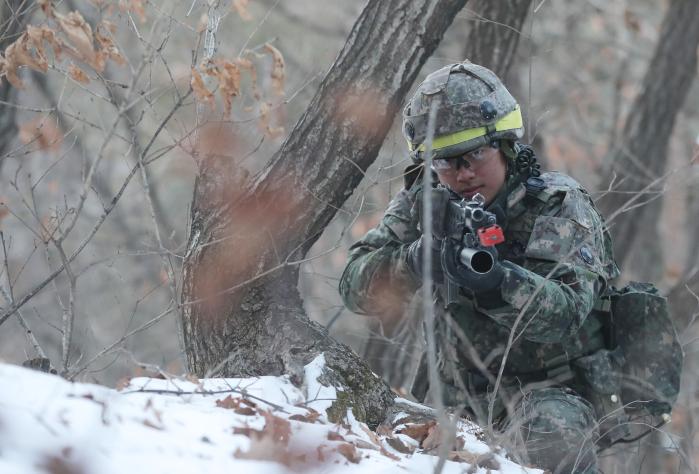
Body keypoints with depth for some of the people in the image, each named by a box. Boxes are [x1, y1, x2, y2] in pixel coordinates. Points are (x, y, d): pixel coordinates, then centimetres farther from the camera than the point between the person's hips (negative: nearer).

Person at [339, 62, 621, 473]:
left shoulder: (560, 207, -13)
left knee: (549, 431, -34)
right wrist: (419, 258, -33)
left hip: (556, 388, -5)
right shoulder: (424, 205, -2)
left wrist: (495, 281, -47)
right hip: (464, 400, 5)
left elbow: (563, 313, -28)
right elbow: (359, 287, -13)